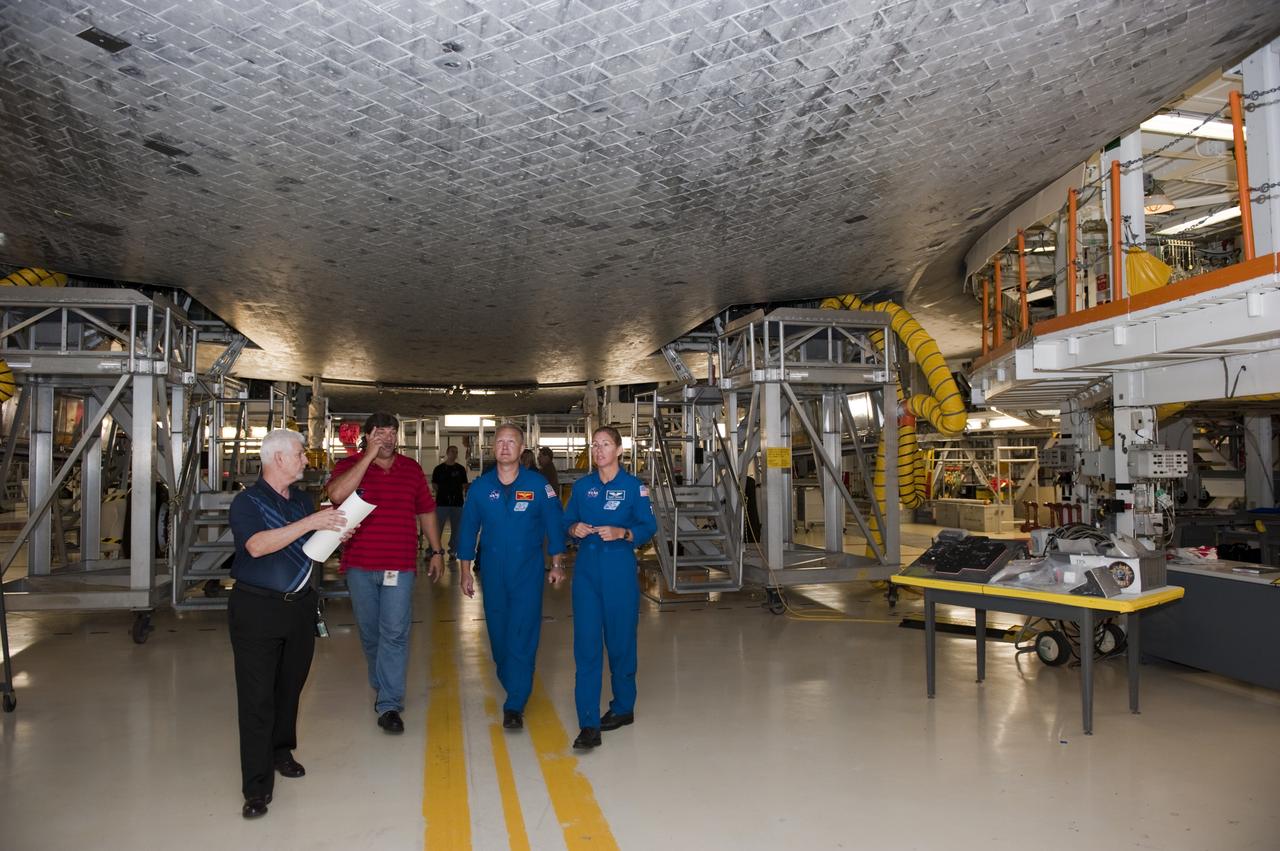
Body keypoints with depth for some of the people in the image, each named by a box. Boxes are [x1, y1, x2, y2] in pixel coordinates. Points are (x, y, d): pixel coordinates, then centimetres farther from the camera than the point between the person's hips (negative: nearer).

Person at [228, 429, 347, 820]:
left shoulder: (303, 500, 11)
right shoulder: (247, 501, -9)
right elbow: (257, 545, -26)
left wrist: (335, 535, -1)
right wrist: (309, 523, -29)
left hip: (300, 605, 6)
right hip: (257, 609, -6)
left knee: (290, 686, 15)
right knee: (257, 696, -3)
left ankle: (281, 750, 36)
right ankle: (257, 787, 4)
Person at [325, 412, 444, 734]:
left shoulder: (411, 468, 7)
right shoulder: (349, 466, -1)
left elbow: (426, 511, 15)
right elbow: (337, 494, -24)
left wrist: (436, 551, 14)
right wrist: (369, 456, -21)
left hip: (400, 566, 0)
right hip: (360, 565, 0)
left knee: (395, 633, -5)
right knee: (369, 632, 14)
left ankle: (389, 704, 1)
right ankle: (383, 687, 35)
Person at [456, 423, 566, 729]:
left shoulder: (538, 485, -5)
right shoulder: (480, 487, 1)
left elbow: (554, 524, 0)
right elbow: (468, 530, 7)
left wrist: (556, 564, 0)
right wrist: (465, 572, 6)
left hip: (528, 570, -3)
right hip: (493, 571, 3)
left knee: (523, 635, -6)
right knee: (498, 632, 12)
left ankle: (515, 705, -1)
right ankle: (513, 684, 35)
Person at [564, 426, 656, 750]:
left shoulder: (633, 486, -2)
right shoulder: (582, 486, 9)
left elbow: (649, 527, -3)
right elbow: (566, 521, 14)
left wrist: (621, 533, -19)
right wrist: (574, 529, -8)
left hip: (619, 567, -3)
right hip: (587, 568, 3)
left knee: (620, 639, 8)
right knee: (586, 643, -3)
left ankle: (623, 707, 29)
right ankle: (589, 725, 1)